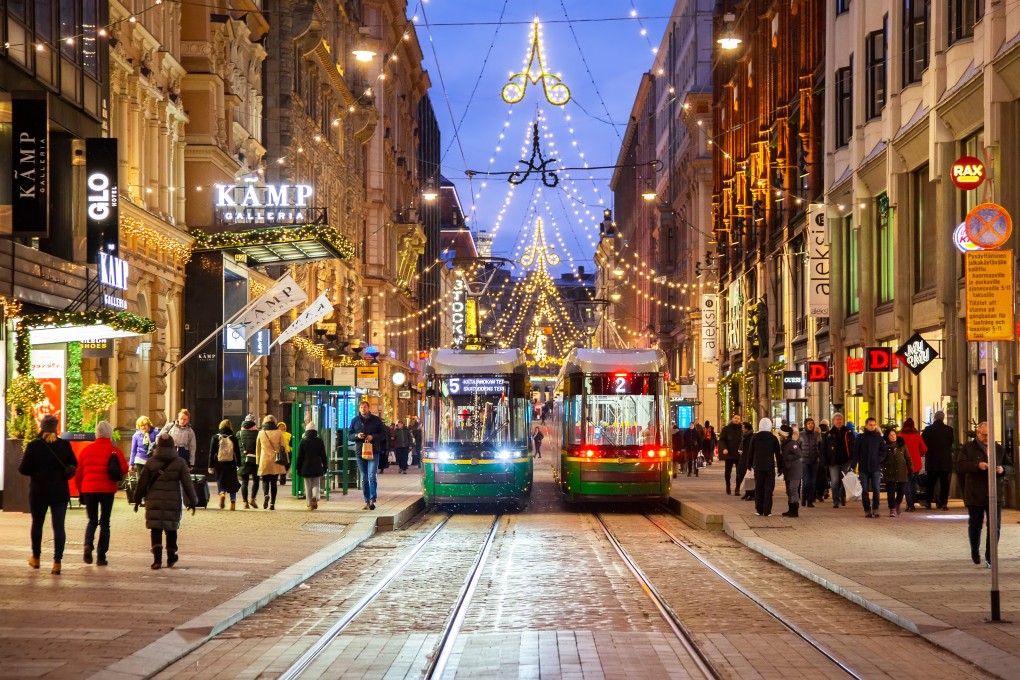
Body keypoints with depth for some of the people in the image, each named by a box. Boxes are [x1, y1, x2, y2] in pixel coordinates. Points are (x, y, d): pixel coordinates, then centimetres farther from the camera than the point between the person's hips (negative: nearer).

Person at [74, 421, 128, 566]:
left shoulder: (86, 449, 4)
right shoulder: (114, 450, -4)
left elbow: (78, 473, 7)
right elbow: (124, 469, -12)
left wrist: (80, 491, 16)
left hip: (88, 489, 2)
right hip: (107, 490, -2)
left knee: (92, 520, 16)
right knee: (104, 522, 8)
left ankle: (88, 544, -12)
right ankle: (101, 556, 4)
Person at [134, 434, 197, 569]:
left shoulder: (150, 462, 0)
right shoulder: (180, 463, -1)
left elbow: (142, 483, 3)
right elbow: (187, 483, -1)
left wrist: (137, 499, 13)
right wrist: (192, 501, 7)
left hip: (154, 502, -1)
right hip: (173, 502, 1)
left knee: (155, 529, -1)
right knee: (171, 529, 15)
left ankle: (157, 559, -14)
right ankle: (171, 558, 25)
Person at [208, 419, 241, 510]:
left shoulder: (215, 438, -1)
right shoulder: (233, 438, -1)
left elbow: (212, 453, 0)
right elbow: (238, 453, 2)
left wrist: (211, 466, 3)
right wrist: (239, 465, 10)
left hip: (219, 465, 0)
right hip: (231, 465, 0)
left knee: (221, 482, 10)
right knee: (232, 483, 11)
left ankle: (222, 494, -22)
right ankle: (233, 503, 8)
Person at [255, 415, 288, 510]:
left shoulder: (261, 433, 1)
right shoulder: (278, 433, -2)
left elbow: (258, 448, 10)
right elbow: (283, 447, 1)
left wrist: (257, 461, 20)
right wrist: (286, 460, 10)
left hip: (264, 461, 0)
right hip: (276, 462, 0)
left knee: (265, 481, 10)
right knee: (273, 482, 7)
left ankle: (266, 495, -20)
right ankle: (272, 503, 3)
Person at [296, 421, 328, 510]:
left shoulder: (303, 442, -3)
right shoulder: (319, 442, 1)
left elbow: (300, 456, -2)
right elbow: (323, 456, 5)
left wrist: (298, 468, 4)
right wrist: (325, 467, 13)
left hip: (306, 468, -1)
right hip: (317, 468, 1)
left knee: (308, 486, 6)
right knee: (316, 484, 9)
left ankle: (309, 504, 4)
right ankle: (315, 496, -20)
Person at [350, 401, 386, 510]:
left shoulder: (376, 420, 3)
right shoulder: (355, 420, 9)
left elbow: (383, 434, 3)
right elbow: (350, 435, 12)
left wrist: (373, 437, -13)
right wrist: (357, 436, -9)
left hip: (373, 452, -3)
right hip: (360, 452, 3)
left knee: (372, 476, -15)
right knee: (364, 479, 8)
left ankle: (372, 500, -17)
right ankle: (367, 501, 14)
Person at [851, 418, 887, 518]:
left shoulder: (879, 438, 7)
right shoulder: (860, 438, 3)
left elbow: (884, 451, 11)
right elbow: (855, 452, 0)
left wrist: (880, 460, -5)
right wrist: (853, 465, -8)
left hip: (876, 468, 0)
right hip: (863, 468, 0)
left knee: (876, 489, -7)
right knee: (865, 490, 3)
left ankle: (875, 509, 0)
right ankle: (867, 510, 8)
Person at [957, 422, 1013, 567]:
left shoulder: (999, 449, 8)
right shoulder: (968, 448, 0)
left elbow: (1010, 467, 11)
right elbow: (960, 466, -10)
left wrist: (1003, 469, -12)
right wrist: (977, 466, -25)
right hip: (975, 495, -1)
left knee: (994, 528, -4)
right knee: (975, 526, 12)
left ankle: (990, 558, 3)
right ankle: (975, 552, 35)